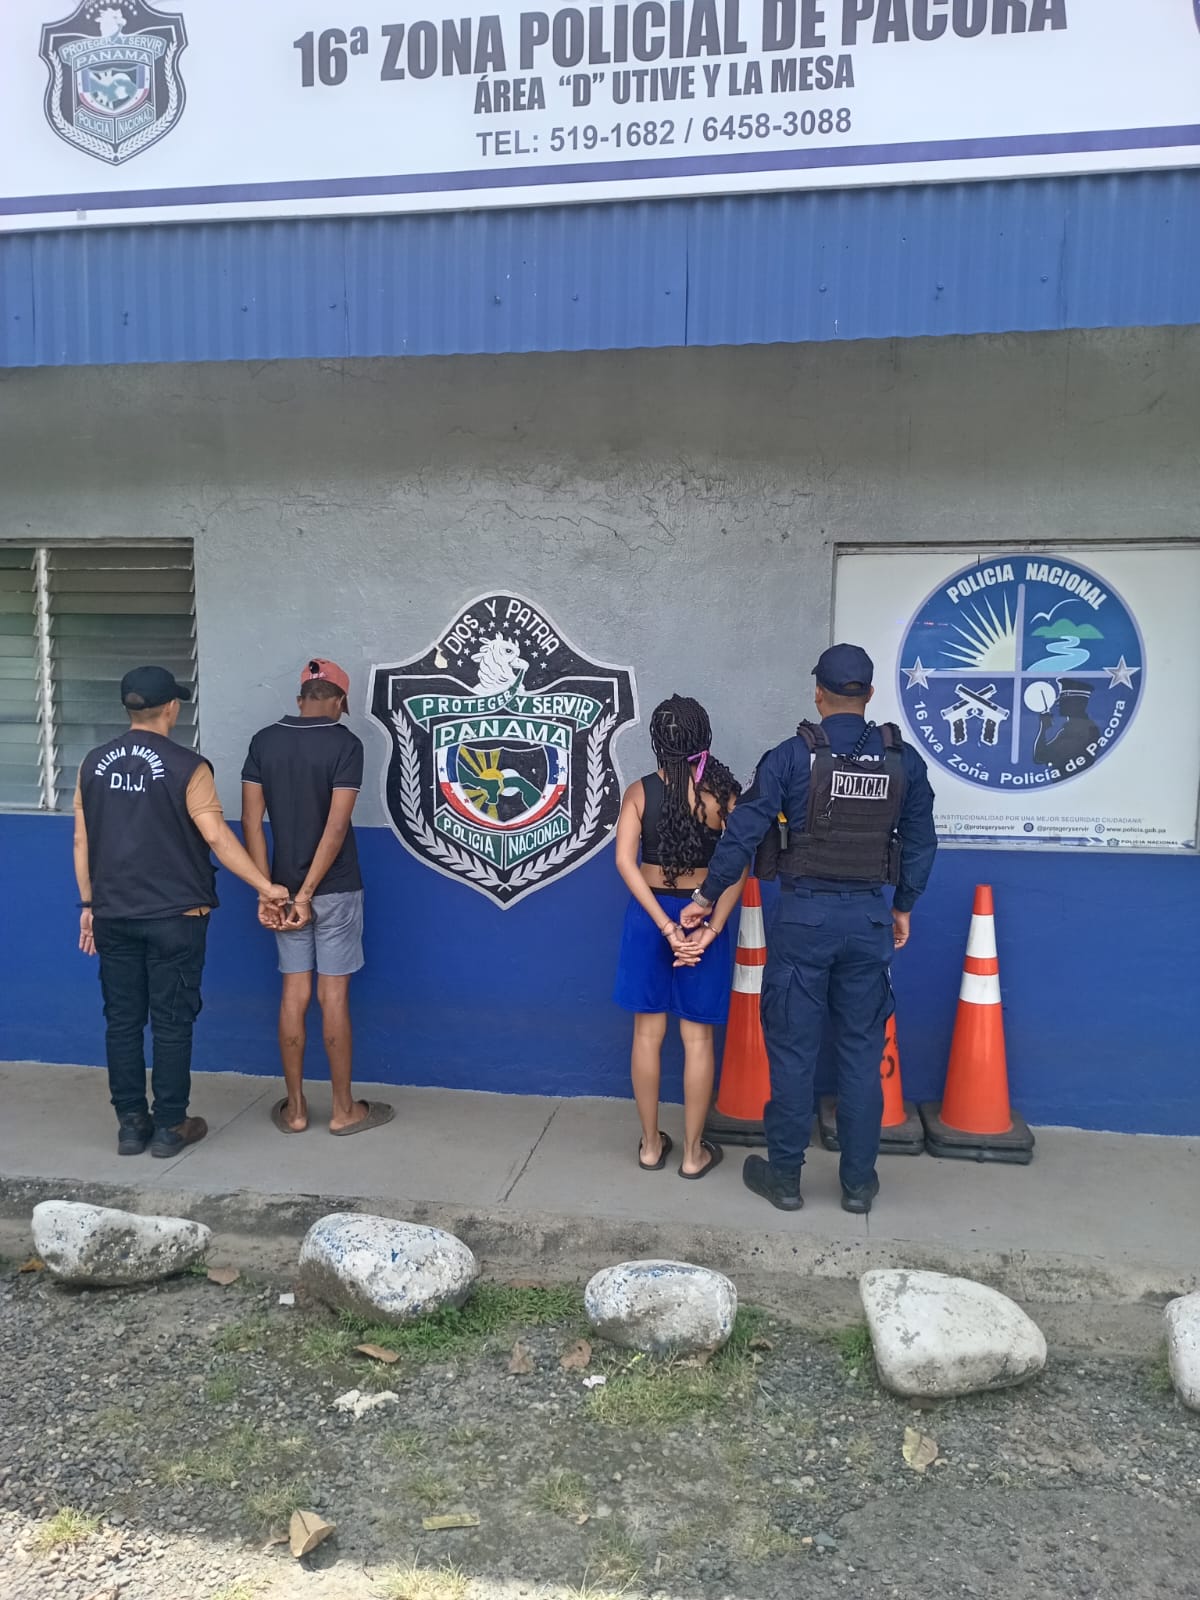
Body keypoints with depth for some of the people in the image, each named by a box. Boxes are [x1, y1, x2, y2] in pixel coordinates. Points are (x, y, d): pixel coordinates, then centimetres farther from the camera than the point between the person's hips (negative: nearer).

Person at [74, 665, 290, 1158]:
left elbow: (82, 841, 8)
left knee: (122, 1021, 11)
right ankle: (170, 1126, 12)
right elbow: (217, 837, -15)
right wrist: (266, 886, -10)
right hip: (174, 916, -4)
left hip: (113, 914, 4)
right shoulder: (186, 766, -11)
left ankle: (131, 1124, 18)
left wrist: (88, 904, 16)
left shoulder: (94, 763, 4)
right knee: (171, 1023, 5)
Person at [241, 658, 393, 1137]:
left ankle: (294, 1108, 18)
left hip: (285, 887, 4)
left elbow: (252, 822, -3)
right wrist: (308, 894, -14)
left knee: (294, 994, 10)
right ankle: (344, 1109, 13)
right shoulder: (345, 743, -11)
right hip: (335, 889, -4)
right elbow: (336, 827, -17)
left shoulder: (263, 741, 2)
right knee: (333, 996, 3)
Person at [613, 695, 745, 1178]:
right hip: (703, 918, -1)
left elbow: (625, 860, -15)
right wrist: (711, 929, -17)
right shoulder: (724, 792, -7)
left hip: (648, 916, 1)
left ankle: (651, 1144, 25)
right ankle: (693, 1152, 20)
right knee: (697, 1038, 10)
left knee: (648, 1034, 13)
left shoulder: (639, 792, -5)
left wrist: (666, 926, -17)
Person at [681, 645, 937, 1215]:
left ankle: (784, 1176, 17)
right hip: (869, 916, 3)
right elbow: (920, 841, 9)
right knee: (862, 1051, 11)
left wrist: (706, 897, 2)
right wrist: (904, 907, 22)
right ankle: (858, 1182, 21)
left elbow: (743, 833, -8)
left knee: (792, 1049, 7)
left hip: (804, 913, -3)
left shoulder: (792, 756, -8)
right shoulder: (903, 761, 2)